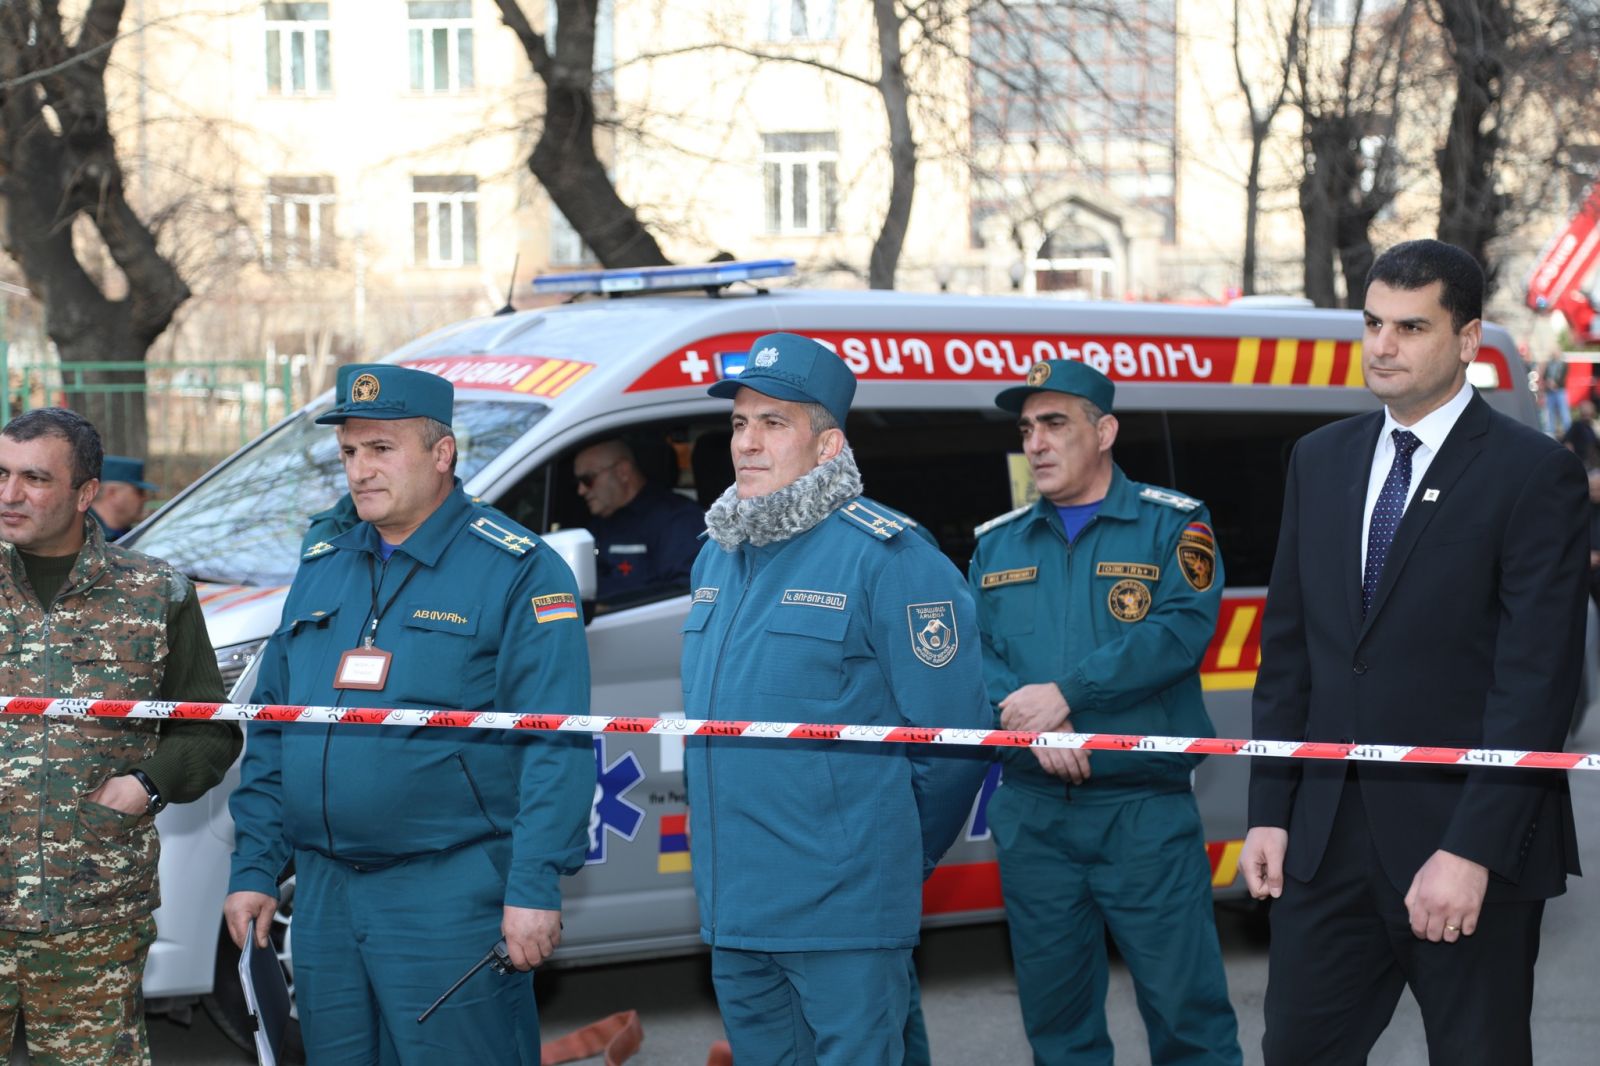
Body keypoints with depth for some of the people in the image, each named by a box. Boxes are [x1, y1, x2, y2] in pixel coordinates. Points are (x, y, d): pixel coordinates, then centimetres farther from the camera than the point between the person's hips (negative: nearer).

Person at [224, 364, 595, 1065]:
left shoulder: (517, 570, -6)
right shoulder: (320, 571, 15)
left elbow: (556, 744, -12)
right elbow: (270, 736, 19)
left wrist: (534, 889, -18)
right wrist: (254, 868, 12)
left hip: (452, 900, -6)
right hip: (323, 896, 7)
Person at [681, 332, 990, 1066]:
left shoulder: (886, 558, -11)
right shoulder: (717, 556, 14)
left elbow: (950, 733, -12)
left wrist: (896, 854, -1)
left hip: (842, 920, -8)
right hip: (731, 909, 8)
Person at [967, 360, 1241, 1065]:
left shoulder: (1172, 525, 2)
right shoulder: (997, 545, 14)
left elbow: (1182, 630, -13)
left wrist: (1067, 693, -19)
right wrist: (1034, 725, -15)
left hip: (1146, 811, -4)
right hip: (1030, 814, 4)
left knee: (1185, 1007, -5)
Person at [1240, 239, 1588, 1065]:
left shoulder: (1533, 474, -7)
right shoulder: (1320, 460, 11)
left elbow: (1535, 679, -13)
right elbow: (1287, 647, 12)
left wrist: (1473, 851, -18)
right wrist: (1269, 812, 6)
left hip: (1470, 842, -5)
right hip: (1329, 838, 5)